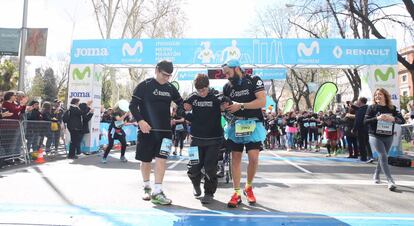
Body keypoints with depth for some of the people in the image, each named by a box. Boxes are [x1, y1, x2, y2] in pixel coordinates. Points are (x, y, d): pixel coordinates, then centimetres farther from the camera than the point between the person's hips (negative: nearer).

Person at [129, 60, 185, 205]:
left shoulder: (171, 88, 7)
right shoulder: (144, 86, -4)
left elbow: (181, 103, 19)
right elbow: (133, 105, -5)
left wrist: (179, 115, 0)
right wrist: (140, 121, -18)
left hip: (165, 131, 2)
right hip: (147, 130, -2)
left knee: (161, 159, -9)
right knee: (145, 160, 9)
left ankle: (157, 192, -3)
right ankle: (147, 188, 31)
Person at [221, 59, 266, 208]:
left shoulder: (254, 81, -3)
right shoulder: (227, 87, 11)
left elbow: (262, 102, -13)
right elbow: (223, 106, 20)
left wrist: (241, 105, -19)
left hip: (252, 125, -3)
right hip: (235, 126, 4)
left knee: (253, 158, -10)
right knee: (235, 158, 0)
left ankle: (249, 187, 15)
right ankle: (237, 193, 8)